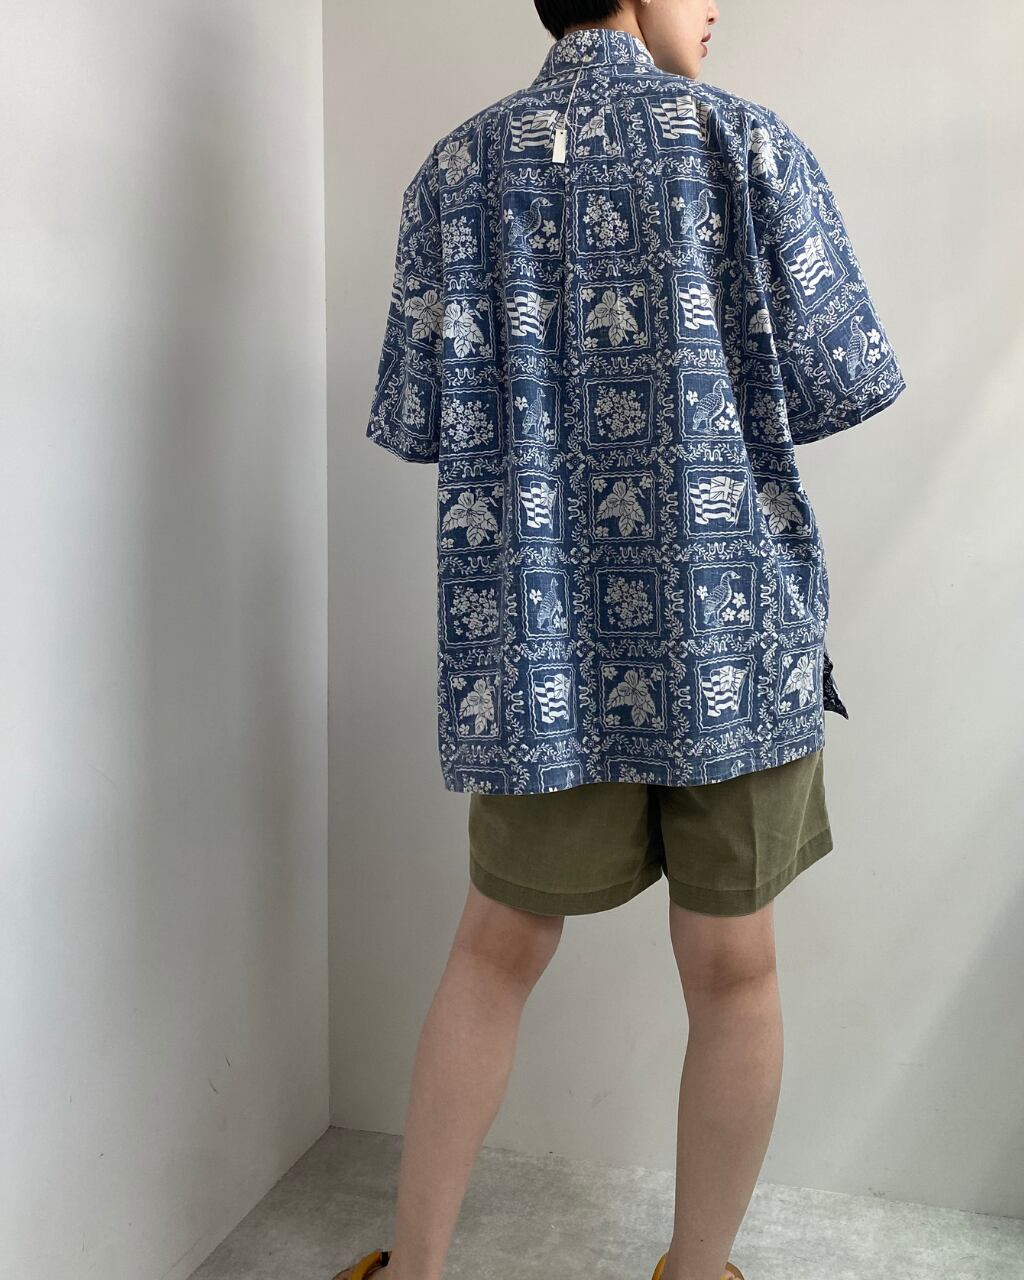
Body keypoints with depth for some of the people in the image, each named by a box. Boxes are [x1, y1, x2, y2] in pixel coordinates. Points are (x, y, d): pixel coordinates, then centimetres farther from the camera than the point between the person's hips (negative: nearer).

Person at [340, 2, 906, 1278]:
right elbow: (852, 378, -3)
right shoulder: (746, 140, 1)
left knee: (497, 948, 17)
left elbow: (413, 420, 1)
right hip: (733, 619, -1)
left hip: (544, 631, 2)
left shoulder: (459, 166, 6)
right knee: (731, 965, 13)